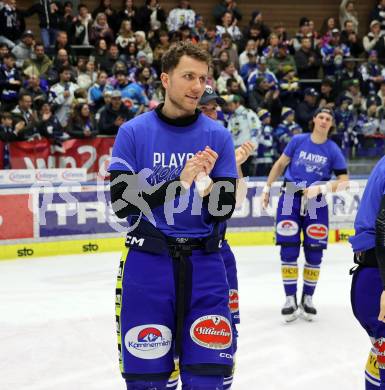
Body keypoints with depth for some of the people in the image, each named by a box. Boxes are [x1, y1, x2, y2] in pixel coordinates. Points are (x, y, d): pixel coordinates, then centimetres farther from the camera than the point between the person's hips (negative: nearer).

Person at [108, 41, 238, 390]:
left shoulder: (218, 136, 2)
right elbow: (121, 202, -9)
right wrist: (176, 184, -19)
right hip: (148, 263, -1)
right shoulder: (133, 132, -2)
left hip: (204, 264, 1)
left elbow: (225, 210, -2)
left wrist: (207, 189, -23)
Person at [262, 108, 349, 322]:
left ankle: (307, 299, 16)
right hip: (290, 199, 0)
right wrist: (267, 188, 9)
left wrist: (321, 188, -19)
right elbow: (280, 164, 10)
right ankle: (291, 299, 4)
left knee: (314, 253, 2)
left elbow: (344, 180, -5)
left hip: (316, 204, 0)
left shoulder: (333, 150, -3)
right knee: (289, 250, -4)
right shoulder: (298, 140, -1)